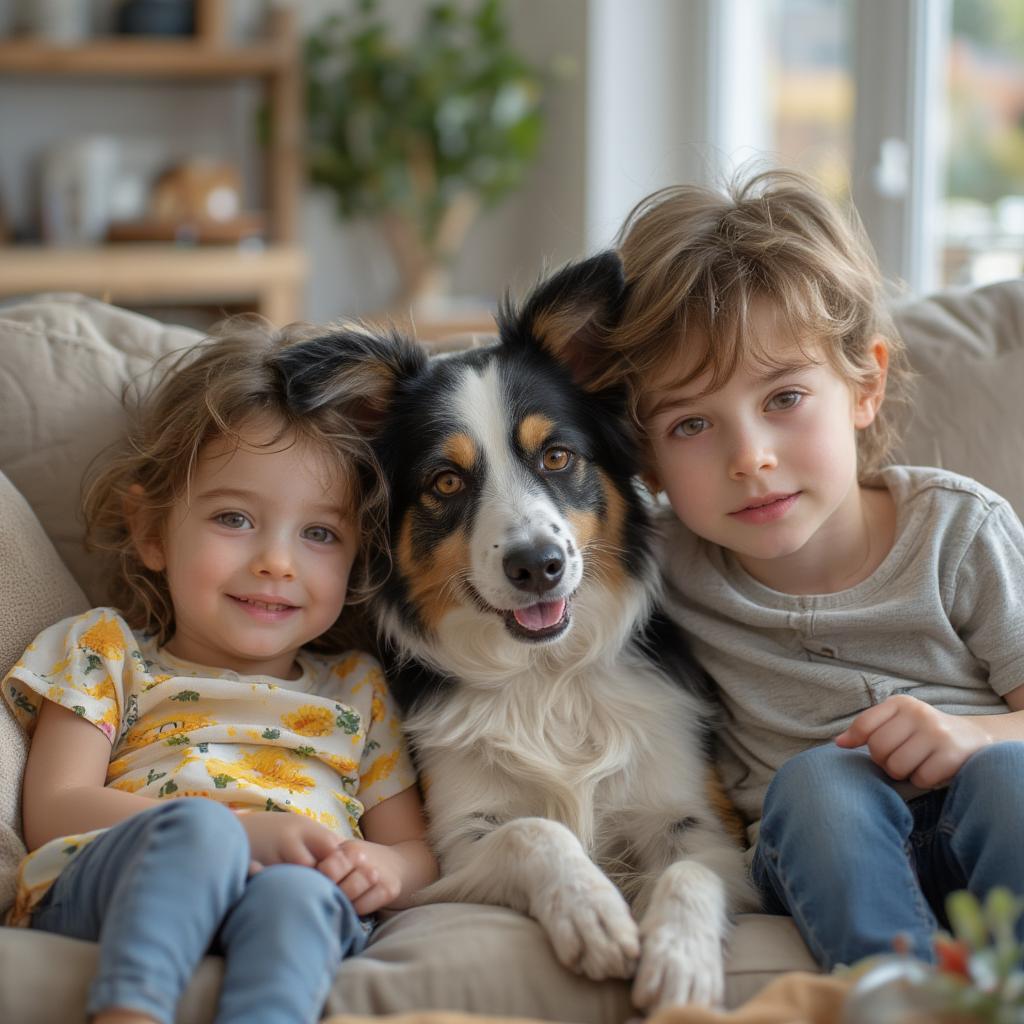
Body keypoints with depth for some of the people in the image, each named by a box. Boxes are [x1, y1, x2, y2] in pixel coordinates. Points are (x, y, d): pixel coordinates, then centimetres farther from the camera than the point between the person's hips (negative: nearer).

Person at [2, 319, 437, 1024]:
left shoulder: (357, 689, 29)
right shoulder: (105, 650, 21)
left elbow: (421, 856, 26)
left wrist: (386, 870, -3)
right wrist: (243, 830, -9)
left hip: (301, 905, 2)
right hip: (103, 892, -1)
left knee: (293, 896, -37)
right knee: (196, 825, -36)